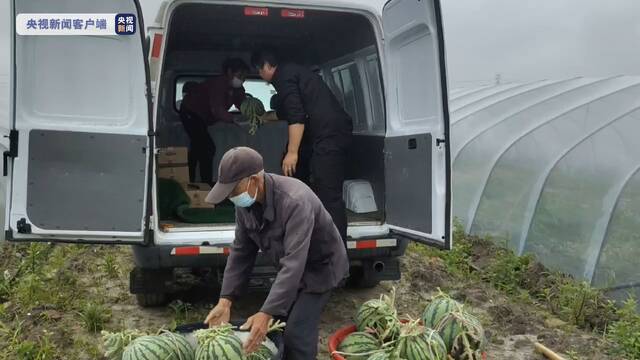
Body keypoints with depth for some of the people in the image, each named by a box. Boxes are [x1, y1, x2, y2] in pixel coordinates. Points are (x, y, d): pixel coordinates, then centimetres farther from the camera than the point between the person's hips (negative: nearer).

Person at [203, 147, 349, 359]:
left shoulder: (295, 202, -38)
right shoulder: (245, 203, -13)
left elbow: (294, 263, -42)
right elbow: (241, 252, -6)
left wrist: (267, 313, -46)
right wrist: (226, 300, -14)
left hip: (320, 266, -7)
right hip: (289, 268, 7)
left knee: (296, 334, -14)